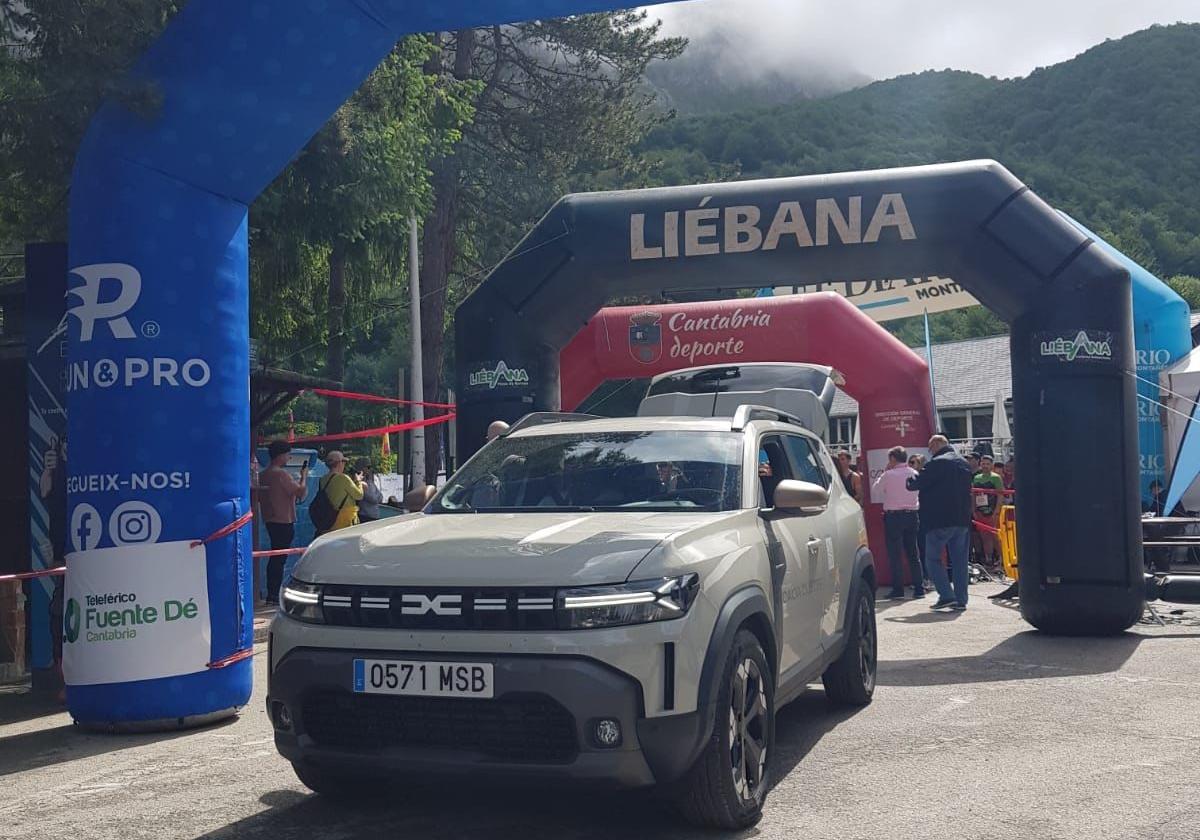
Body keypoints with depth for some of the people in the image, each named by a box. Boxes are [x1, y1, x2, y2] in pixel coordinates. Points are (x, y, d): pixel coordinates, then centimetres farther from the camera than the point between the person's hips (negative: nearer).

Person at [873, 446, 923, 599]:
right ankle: (919, 588, 9)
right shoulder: (914, 474, 5)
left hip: (893, 516, -5)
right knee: (913, 553, 10)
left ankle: (898, 589, -1)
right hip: (911, 514, 5)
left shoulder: (888, 475, -10)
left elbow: (875, 491, 0)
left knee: (895, 553, 0)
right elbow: (917, 492, 12)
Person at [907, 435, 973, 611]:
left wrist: (910, 479, 10)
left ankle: (946, 596, -8)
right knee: (960, 560, 9)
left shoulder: (937, 463, -13)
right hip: (962, 520, 7)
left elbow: (915, 484, -10)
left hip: (940, 520, -7)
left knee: (933, 557, 2)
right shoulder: (964, 463, 14)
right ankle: (960, 599, 10)